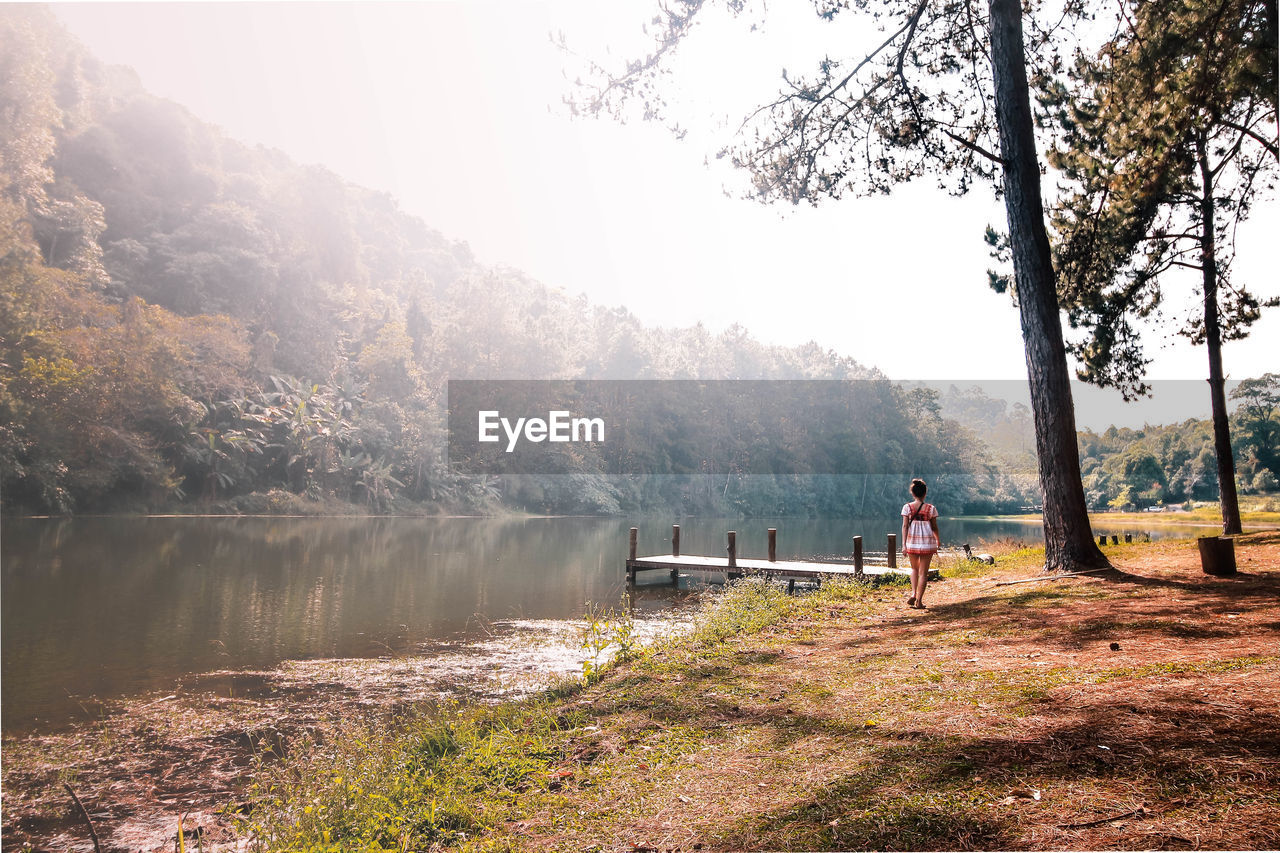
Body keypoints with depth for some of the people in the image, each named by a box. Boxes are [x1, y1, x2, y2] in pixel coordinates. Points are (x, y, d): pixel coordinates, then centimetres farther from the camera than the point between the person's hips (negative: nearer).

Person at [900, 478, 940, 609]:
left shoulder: (907, 507, -4)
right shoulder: (931, 508, -3)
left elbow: (905, 526, -7)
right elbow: (934, 527, 3)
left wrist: (904, 544, -6)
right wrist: (938, 540, 21)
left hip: (912, 542, 1)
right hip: (928, 542, -1)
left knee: (914, 568, 22)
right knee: (923, 572, 6)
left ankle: (913, 593, 5)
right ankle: (919, 600, 6)